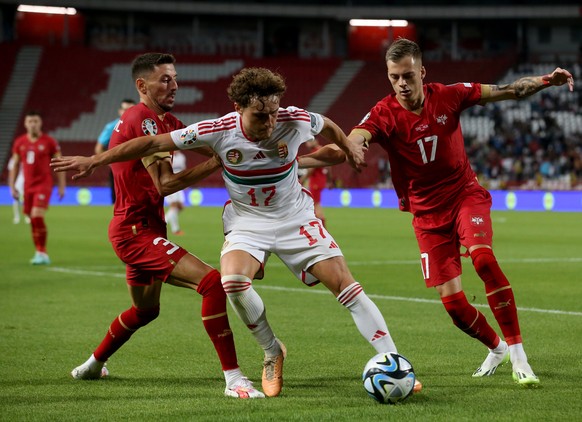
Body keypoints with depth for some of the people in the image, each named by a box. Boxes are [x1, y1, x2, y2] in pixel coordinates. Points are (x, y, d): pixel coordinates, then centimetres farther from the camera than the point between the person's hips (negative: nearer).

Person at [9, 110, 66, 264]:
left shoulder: (49, 142, -3)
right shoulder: (19, 142, 9)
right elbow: (15, 165, 15)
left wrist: (61, 186, -3)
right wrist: (12, 186, 10)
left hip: (44, 184, -5)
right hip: (28, 186, 5)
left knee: (37, 216, -18)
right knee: (33, 220, 7)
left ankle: (41, 253, -13)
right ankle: (40, 253, 16)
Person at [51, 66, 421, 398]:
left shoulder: (295, 121, -20)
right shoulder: (220, 131, -22)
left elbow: (328, 126, 5)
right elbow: (154, 143, -17)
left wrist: (349, 147, 17)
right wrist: (94, 160, -16)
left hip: (296, 217, 0)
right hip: (247, 220, 0)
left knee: (343, 281, -11)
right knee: (233, 281, -27)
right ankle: (273, 354, -2)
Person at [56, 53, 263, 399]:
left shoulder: (166, 121, 14)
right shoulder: (142, 120, -17)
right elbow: (164, 185, -23)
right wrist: (216, 163, -26)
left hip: (145, 228, 11)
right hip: (136, 230, -11)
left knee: (146, 310, 29)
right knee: (213, 282, -22)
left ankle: (93, 365, 48)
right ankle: (233, 379, -23)